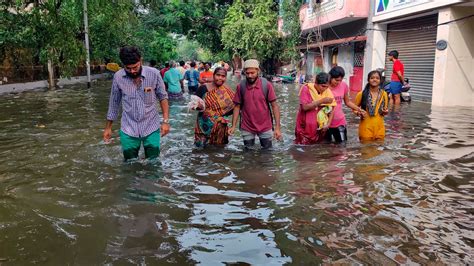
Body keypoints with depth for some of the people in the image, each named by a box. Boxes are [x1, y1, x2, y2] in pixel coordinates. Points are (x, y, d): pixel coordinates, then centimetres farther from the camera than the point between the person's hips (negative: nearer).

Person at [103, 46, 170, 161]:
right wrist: (108, 127, 10)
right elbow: (114, 103, 4)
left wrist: (165, 121, -7)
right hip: (128, 130, 1)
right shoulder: (118, 77, -8)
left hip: (151, 128, -1)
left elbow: (163, 97, 0)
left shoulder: (154, 74, -13)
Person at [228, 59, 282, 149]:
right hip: (247, 128, 1)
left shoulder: (267, 85, -10)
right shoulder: (240, 86, -7)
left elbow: (274, 106, -7)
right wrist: (233, 126, -5)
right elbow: (237, 107, 2)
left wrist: (277, 128, -13)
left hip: (265, 127, -1)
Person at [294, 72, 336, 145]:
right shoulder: (306, 89, -12)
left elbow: (331, 109, 1)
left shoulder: (327, 91, -2)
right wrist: (322, 101, -24)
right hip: (305, 127, -3)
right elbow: (305, 107, -22)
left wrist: (328, 124, -12)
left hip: (319, 127, 3)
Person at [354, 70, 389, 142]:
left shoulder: (383, 94, 4)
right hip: (366, 127, -3)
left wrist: (385, 111, -6)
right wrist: (359, 112, -16)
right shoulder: (362, 94, -5)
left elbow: (385, 109, 16)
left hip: (379, 127, 3)